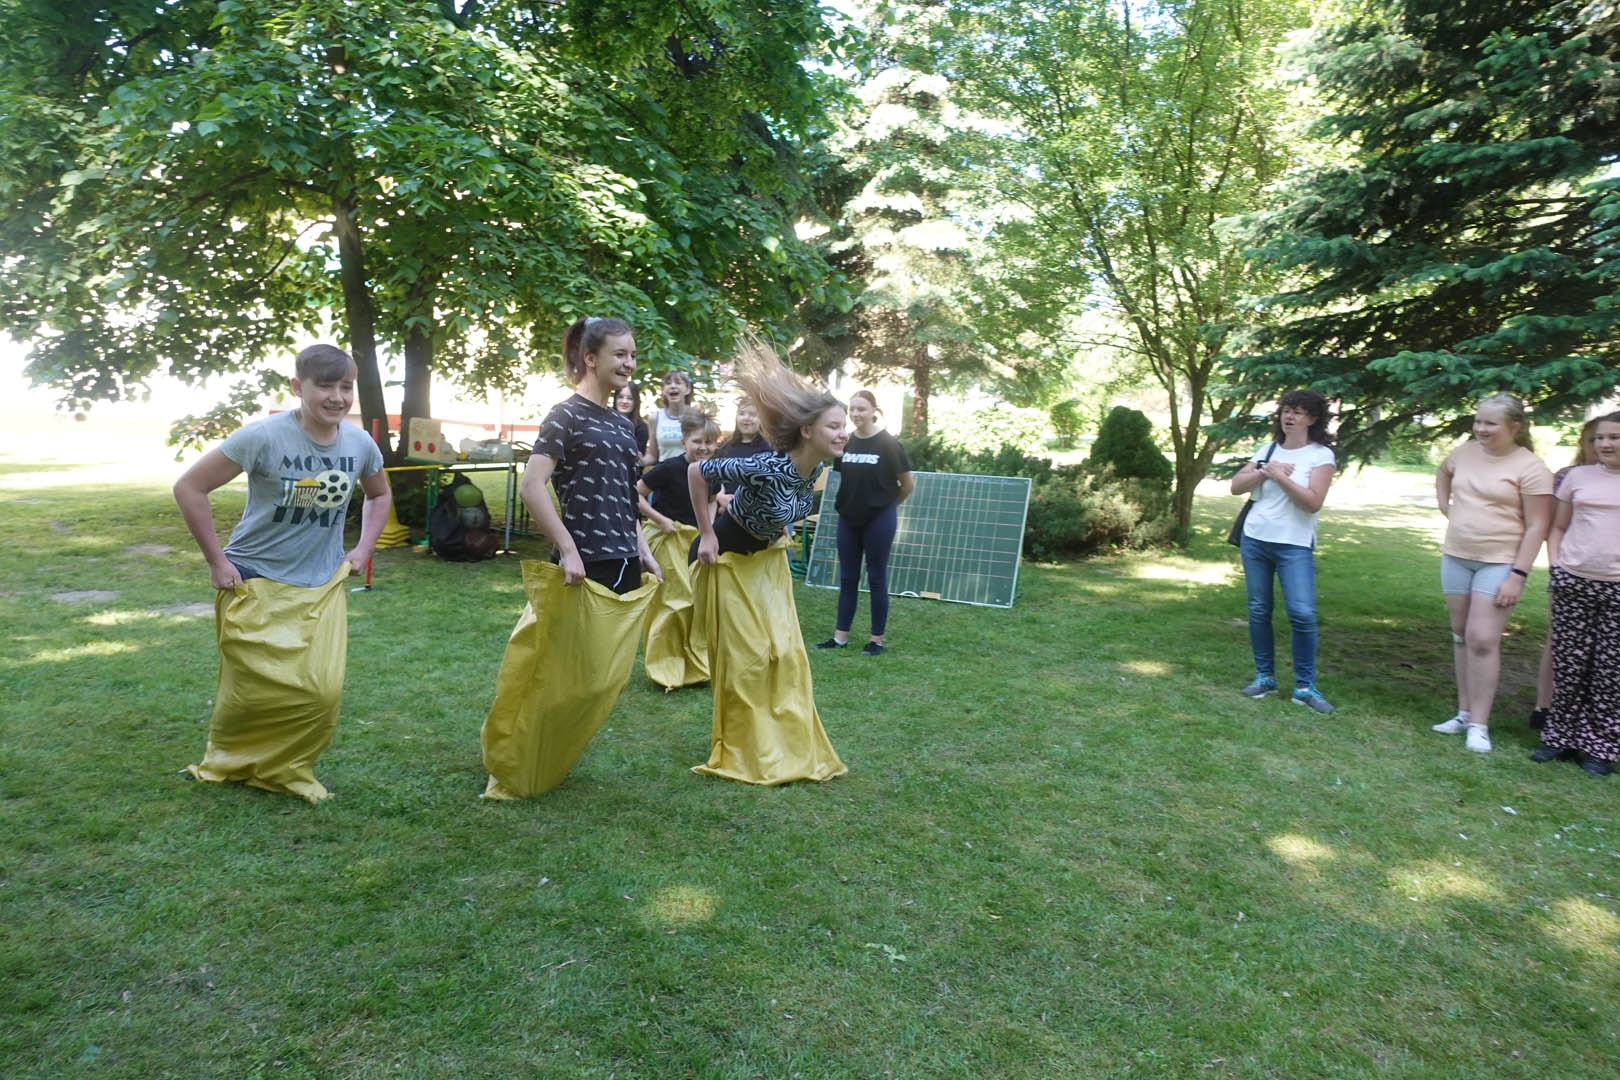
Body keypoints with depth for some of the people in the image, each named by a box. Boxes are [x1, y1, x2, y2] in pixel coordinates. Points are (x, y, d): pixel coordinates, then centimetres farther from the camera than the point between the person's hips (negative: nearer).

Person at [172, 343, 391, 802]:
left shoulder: (360, 444, -4)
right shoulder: (263, 437, -18)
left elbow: (379, 495, 17)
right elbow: (189, 488, -13)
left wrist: (364, 548, 5)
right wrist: (216, 560, -12)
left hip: (322, 586, 4)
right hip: (257, 582, -3)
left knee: (321, 691, -3)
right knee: (254, 689, 4)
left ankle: (287, 769, 24)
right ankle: (226, 761, 36)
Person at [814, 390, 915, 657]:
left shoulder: (888, 444, -12)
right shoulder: (845, 443, 2)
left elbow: (908, 484, -5)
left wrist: (888, 504, 7)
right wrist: (852, 501, 7)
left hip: (879, 519, -4)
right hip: (848, 518, 5)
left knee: (876, 578, 3)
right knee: (847, 579, 10)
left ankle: (877, 639, 13)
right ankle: (840, 636, 18)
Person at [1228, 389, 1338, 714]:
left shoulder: (1321, 455, -2)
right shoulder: (1269, 450, 11)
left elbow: (1313, 502, -13)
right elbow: (1236, 486, 6)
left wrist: (1280, 476, -16)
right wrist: (1263, 472, -8)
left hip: (1295, 545, -4)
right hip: (1255, 539, 4)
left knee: (1302, 613, -13)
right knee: (1258, 611, 7)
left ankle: (1305, 686, -1)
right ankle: (1264, 676, 20)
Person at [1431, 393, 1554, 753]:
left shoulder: (1529, 467, -11)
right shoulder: (1466, 452, 5)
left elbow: (1537, 526, -13)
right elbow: (1442, 471, 30)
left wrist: (1518, 575, -17)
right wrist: (1444, 504, 14)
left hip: (1500, 562, -6)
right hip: (1456, 557, 6)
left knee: (1482, 639, -11)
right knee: (1461, 636, 11)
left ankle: (1479, 724, -2)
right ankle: (1465, 713, 22)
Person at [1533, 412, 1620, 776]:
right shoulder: (1579, 476, 8)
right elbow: (1558, 527, 15)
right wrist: (1554, 564, 2)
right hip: (1572, 582, 2)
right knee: (1568, 663, 6)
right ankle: (1562, 737, 17)